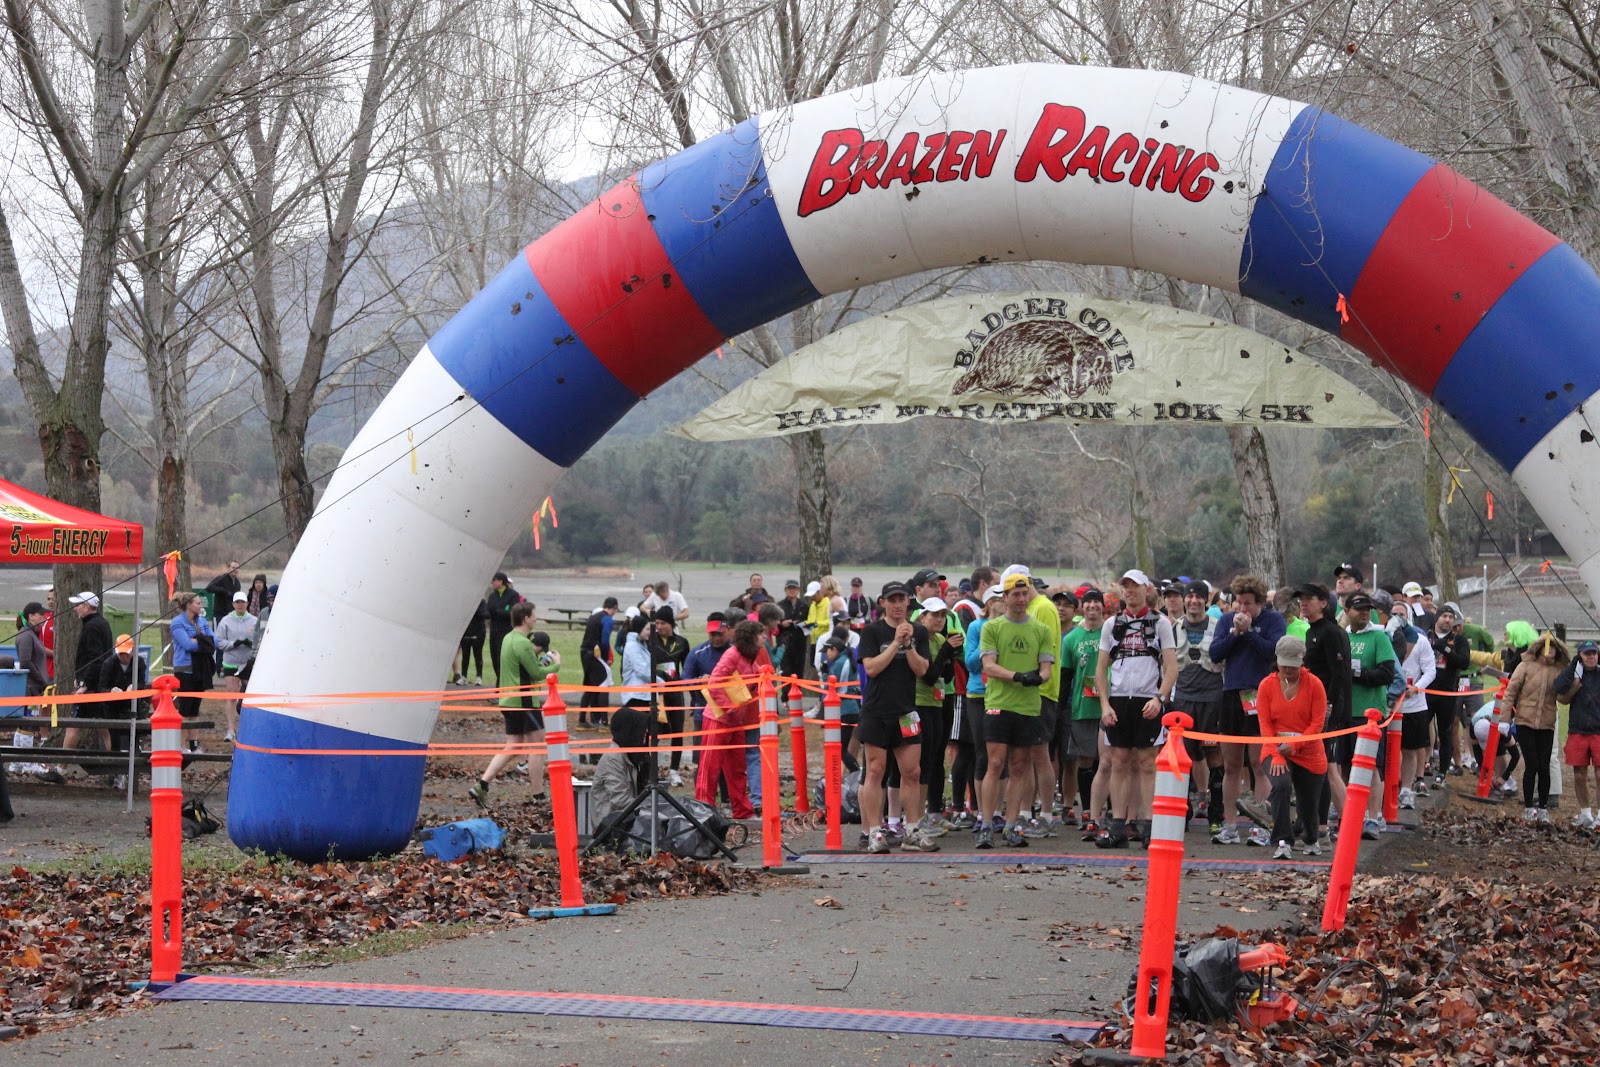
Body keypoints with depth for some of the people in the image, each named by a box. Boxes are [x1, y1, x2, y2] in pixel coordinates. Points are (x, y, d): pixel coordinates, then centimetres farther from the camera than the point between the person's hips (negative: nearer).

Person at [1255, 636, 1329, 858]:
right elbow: (1265, 724, -4)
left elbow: (1317, 723, -8)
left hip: (1309, 754, 0)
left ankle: (1312, 839, 44)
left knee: (1308, 804, 10)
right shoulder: (1267, 684, -1)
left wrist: (1294, 745, -20)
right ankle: (1283, 842, -25)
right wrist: (1276, 755, -16)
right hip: (1275, 750, 0)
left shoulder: (1314, 684, -4)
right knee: (1281, 785, -31)